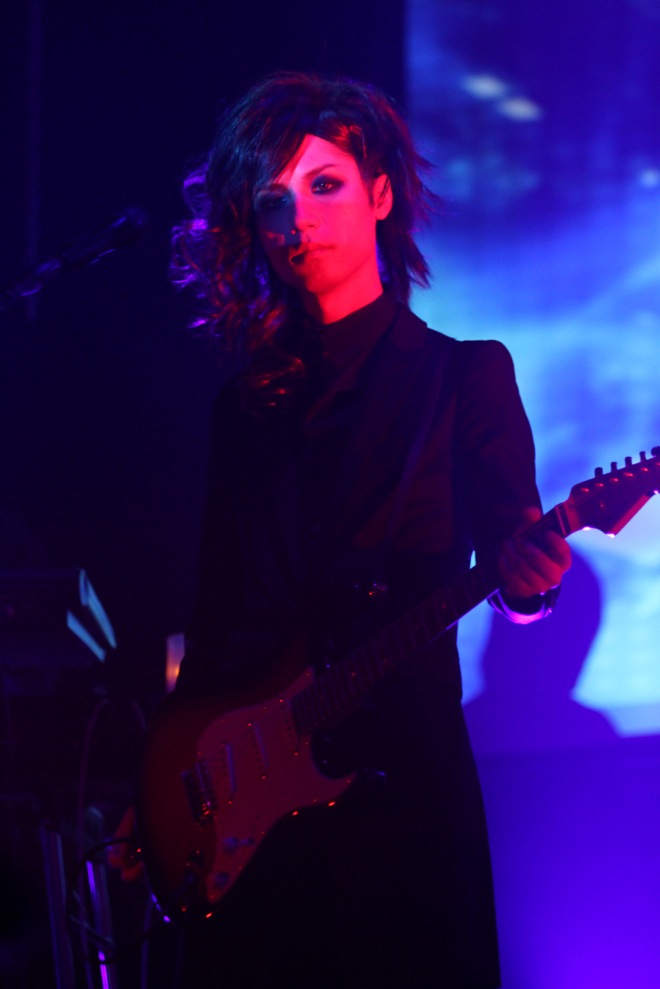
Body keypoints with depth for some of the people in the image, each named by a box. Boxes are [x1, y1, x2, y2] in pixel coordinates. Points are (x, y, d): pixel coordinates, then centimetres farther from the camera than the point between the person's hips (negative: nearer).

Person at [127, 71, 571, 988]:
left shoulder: (464, 375, 4)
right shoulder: (250, 400, 15)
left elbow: (513, 559, -1)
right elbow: (217, 603, 15)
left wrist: (527, 580, -25)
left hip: (397, 767, -4)